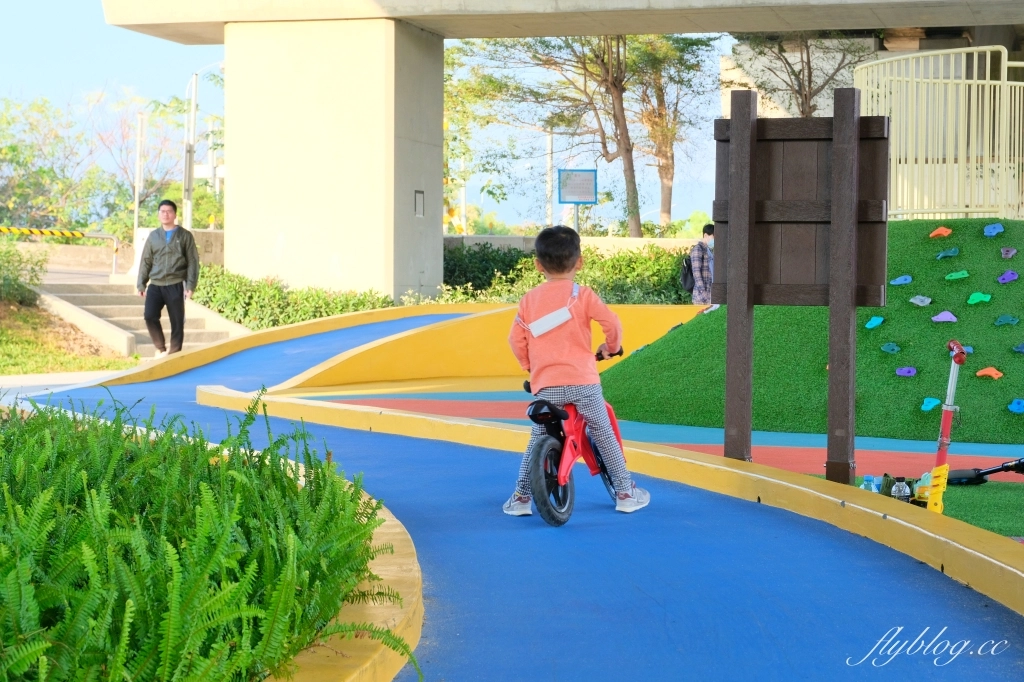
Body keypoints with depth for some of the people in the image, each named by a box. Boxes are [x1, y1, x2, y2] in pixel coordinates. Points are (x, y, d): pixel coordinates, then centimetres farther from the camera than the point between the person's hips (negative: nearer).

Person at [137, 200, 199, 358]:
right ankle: (161, 348, 6)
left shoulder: (185, 236, 3)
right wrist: (141, 284, 8)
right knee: (150, 316, -14)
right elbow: (146, 261, 14)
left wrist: (190, 286, -9)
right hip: (155, 285, 2)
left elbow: (193, 262, 0)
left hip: (175, 286, -2)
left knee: (177, 323, 1)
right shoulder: (153, 236, 11)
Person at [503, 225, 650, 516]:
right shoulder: (581, 295, 0)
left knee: (537, 441, 14)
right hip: (583, 382, -2)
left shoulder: (529, 299, 7)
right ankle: (625, 493, 15)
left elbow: (516, 340, 7)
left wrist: (531, 366, 23)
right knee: (605, 436, 11)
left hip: (546, 385, 2)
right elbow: (611, 323, -8)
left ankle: (521, 497, 13)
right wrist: (610, 346, 13)